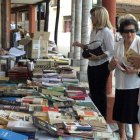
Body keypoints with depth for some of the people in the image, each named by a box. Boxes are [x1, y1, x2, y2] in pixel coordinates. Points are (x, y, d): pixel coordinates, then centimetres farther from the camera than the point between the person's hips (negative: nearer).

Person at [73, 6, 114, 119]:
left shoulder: (106, 32, -16)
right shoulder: (94, 31, 10)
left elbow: (111, 51, -19)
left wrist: (98, 57, -28)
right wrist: (80, 45, 5)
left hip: (102, 66, -8)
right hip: (92, 65, 8)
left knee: (100, 93, 2)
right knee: (93, 92, 15)